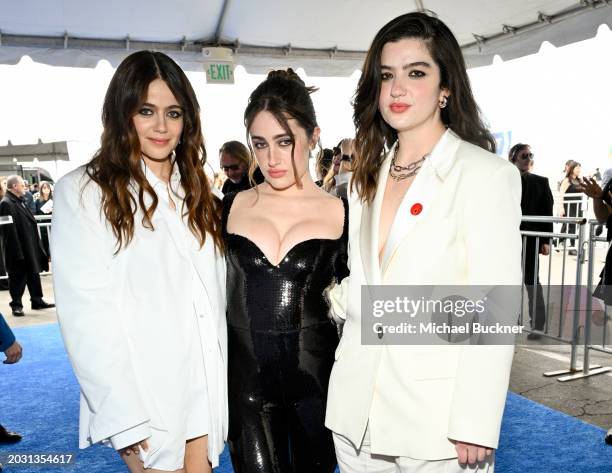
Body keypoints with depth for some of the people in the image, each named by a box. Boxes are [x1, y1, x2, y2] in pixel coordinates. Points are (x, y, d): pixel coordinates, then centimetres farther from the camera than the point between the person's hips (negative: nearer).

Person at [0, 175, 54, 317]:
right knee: (18, 277, 3)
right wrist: (18, 252, -22)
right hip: (18, 249, -9)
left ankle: (37, 301, 25)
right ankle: (16, 305, 15)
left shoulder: (19, 201, 13)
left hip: (30, 247, 9)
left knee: (34, 274, 15)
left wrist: (37, 246, 17)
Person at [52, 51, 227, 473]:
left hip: (205, 389, 5)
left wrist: (222, 383, 6)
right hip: (141, 394, -5)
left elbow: (216, 292, 9)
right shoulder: (82, 192, -8)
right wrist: (125, 417, -15)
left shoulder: (197, 191, 10)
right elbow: (85, 314, -13)